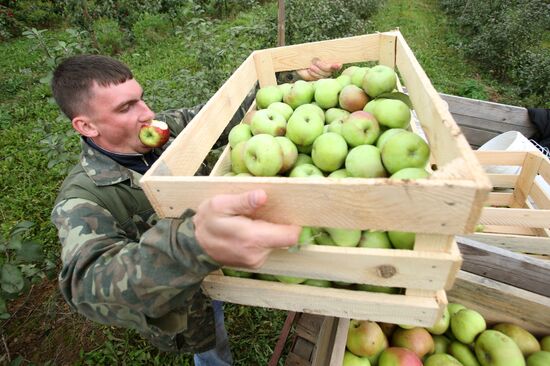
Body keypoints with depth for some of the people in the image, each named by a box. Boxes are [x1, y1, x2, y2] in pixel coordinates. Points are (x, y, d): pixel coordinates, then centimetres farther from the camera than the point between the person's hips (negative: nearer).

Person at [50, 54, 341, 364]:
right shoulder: (81, 199, -30)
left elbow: (224, 113, -10)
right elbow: (91, 285, -47)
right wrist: (196, 243, -67)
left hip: (222, 267, 4)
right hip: (186, 311, -3)